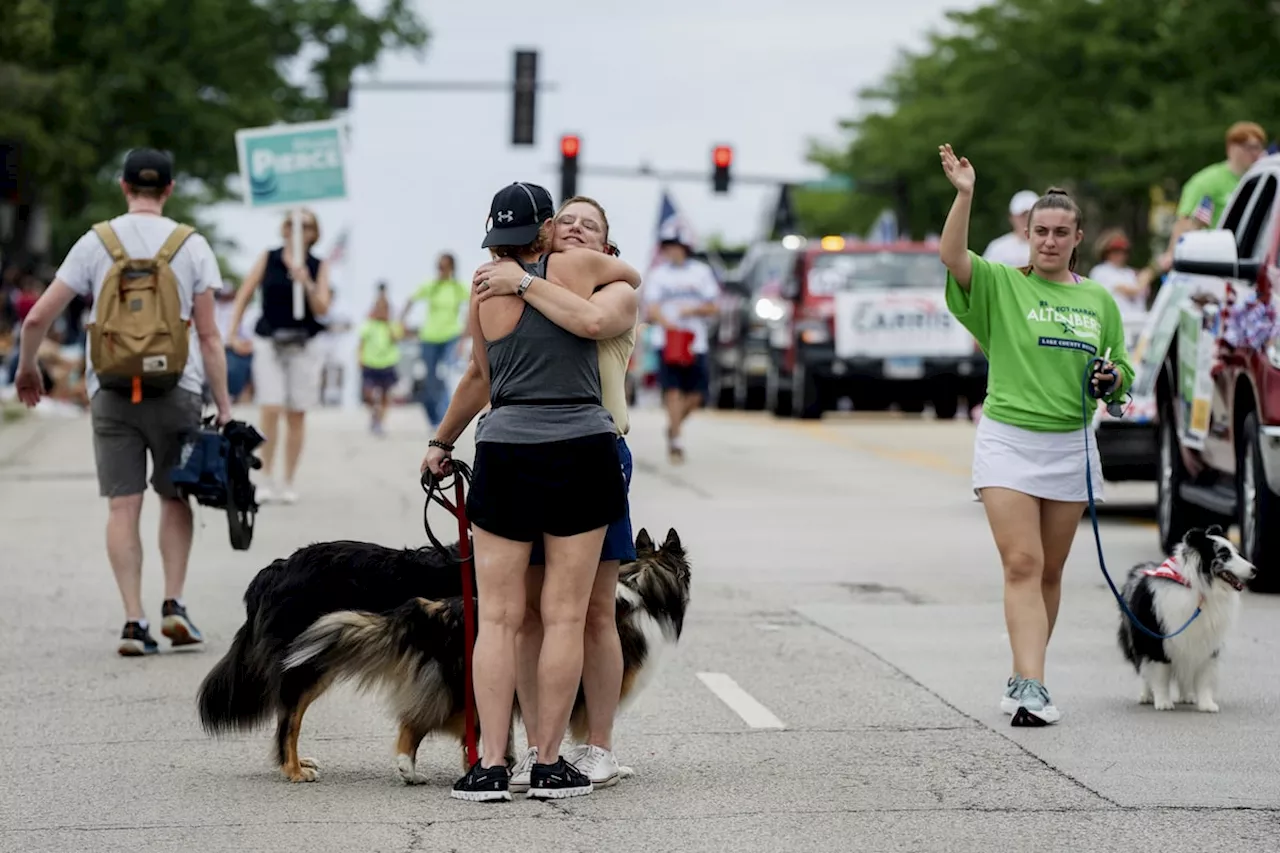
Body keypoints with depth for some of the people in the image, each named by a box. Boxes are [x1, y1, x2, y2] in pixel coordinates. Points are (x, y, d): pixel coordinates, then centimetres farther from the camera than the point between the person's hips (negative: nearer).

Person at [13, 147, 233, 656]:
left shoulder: (96, 243, 3)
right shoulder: (191, 246, 1)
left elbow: (38, 317, 1)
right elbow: (208, 335, -2)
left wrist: (26, 368, 19)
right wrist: (224, 406, 1)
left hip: (112, 391, 0)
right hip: (175, 389, 0)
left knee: (123, 506, 0)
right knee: (175, 498, 15)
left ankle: (134, 620, -5)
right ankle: (173, 604, 5)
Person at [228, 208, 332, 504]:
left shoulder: (319, 266, 3)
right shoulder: (268, 259, 2)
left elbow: (322, 309, -4)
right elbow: (244, 295, 5)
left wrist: (307, 283, -21)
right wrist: (234, 333, -1)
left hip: (303, 345, 1)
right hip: (269, 342, -1)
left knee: (296, 415, 4)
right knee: (270, 410, -13)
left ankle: (289, 483, 13)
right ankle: (267, 480, -5)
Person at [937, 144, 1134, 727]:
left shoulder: (1099, 301, 11)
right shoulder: (1000, 285, 0)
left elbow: (1120, 376, 19)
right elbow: (952, 257, -19)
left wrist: (1112, 381, -4)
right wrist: (964, 195, -31)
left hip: (1071, 446, 4)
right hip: (1008, 441, -4)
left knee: (1050, 572, 9)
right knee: (1022, 565, -14)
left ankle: (1024, 681, 22)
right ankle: (1031, 688, -20)